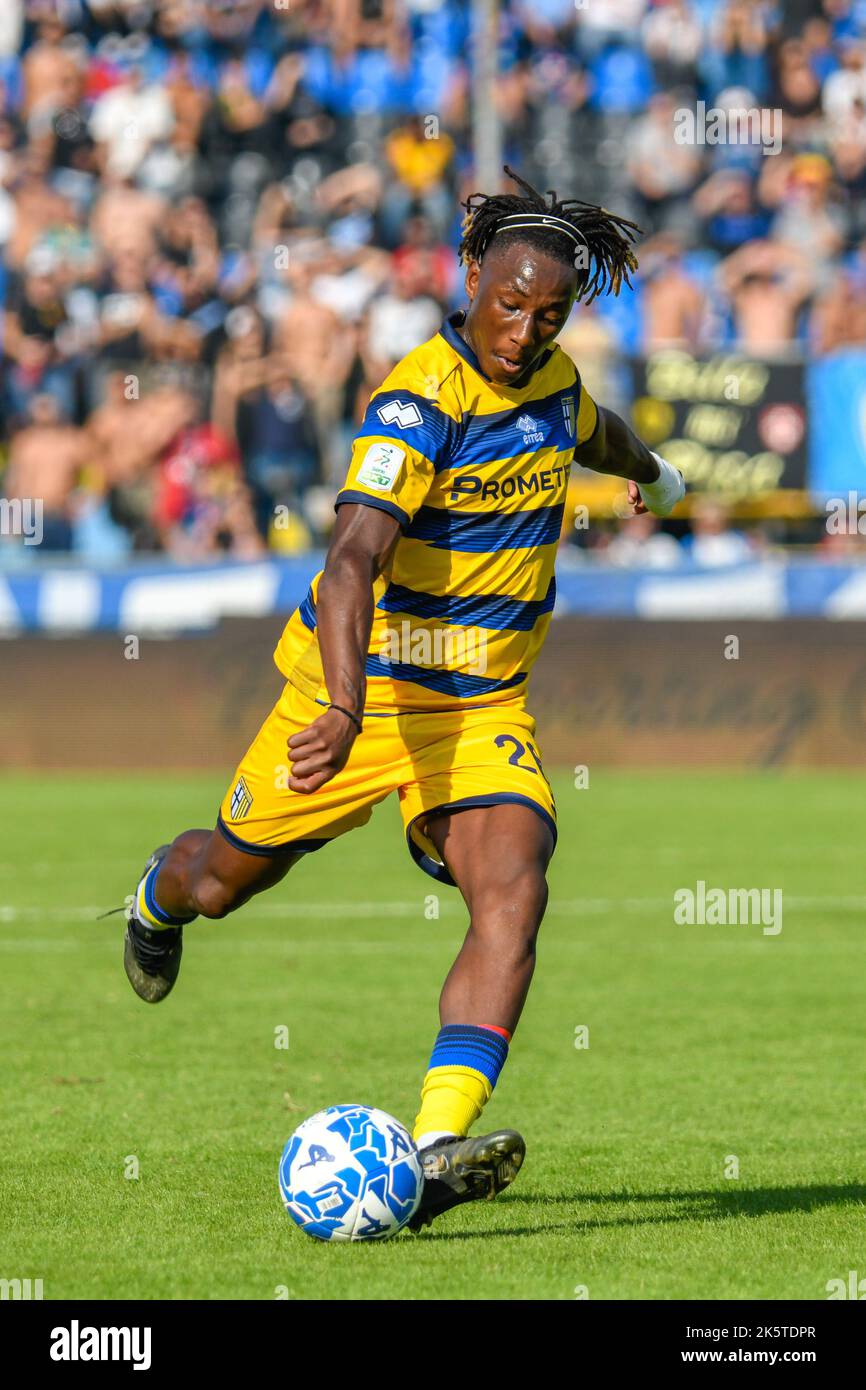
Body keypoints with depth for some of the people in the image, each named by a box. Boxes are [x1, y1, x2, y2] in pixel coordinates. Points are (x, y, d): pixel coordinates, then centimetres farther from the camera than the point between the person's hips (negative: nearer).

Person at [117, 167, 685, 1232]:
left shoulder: (551, 379, -1)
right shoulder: (420, 402, -25)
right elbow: (354, 557, -39)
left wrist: (648, 472, 50)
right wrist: (346, 707, -54)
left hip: (482, 706, 4)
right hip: (359, 691, -4)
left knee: (511, 895, -23)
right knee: (222, 882, 16)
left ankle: (435, 1152, -33)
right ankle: (159, 896, 57)